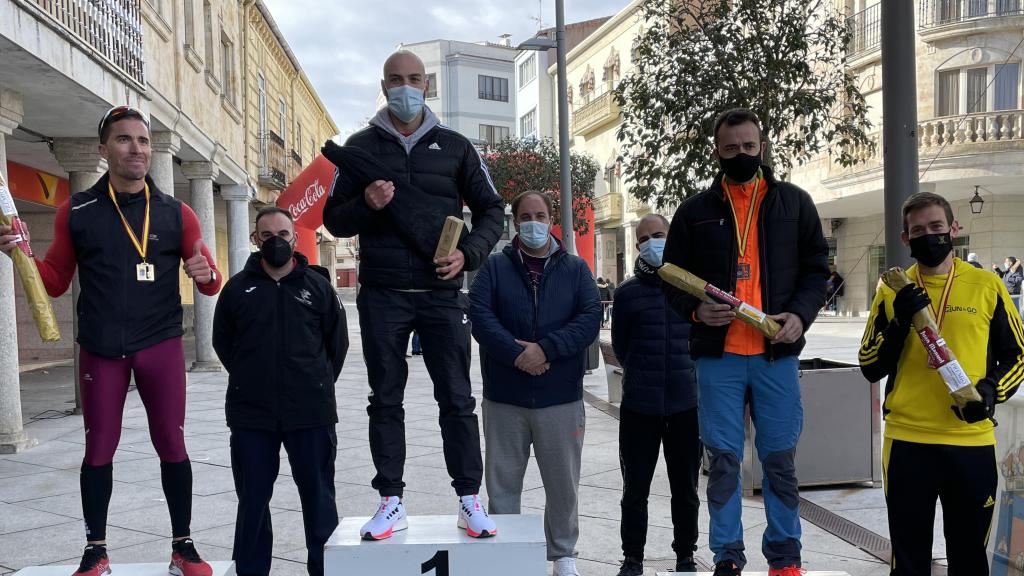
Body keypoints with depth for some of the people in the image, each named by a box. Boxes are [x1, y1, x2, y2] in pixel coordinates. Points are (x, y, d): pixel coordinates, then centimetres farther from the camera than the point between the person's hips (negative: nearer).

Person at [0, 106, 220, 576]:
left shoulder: (176, 214, 3)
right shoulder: (76, 212, 3)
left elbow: (212, 284, 4)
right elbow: (56, 282, 8)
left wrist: (205, 274, -19)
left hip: (161, 345, 0)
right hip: (101, 349, 0)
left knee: (171, 445, 5)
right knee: (99, 449, 7)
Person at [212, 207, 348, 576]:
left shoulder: (317, 285, 3)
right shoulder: (238, 288, 4)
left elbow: (338, 341, 10)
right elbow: (222, 342, 13)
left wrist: (320, 383, 8)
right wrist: (249, 379, 10)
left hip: (311, 411, -1)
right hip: (251, 413, 1)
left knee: (318, 494, 8)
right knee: (252, 498, 11)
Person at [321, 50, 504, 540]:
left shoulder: (454, 146, 9)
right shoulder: (361, 146, 8)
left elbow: (491, 211, 11)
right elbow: (334, 219, 8)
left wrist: (468, 253, -7)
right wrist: (366, 204, -14)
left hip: (442, 293, 0)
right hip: (381, 296, 0)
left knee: (457, 399, 2)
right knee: (386, 401, 6)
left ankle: (469, 499, 13)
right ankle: (391, 502, 15)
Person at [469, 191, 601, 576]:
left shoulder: (576, 268, 7)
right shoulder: (494, 267, 5)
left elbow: (590, 318, -6)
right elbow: (480, 316, -9)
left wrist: (545, 349, -17)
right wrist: (517, 354, -21)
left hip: (561, 399, 1)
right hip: (504, 399, 0)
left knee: (562, 484, 10)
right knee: (503, 484, 9)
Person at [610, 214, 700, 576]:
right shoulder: (627, 292, 3)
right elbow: (620, 346, 11)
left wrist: (684, 375, 11)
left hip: (687, 403, 0)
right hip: (639, 406, 0)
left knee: (685, 489, 12)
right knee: (635, 488, 6)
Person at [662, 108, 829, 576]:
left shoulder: (794, 203, 8)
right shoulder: (695, 211, 6)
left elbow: (816, 268, 10)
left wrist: (801, 314, -7)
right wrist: (695, 309, -11)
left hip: (777, 353, 1)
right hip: (717, 354, 0)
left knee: (779, 458, 9)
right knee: (724, 459, 5)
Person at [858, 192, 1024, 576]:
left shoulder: (986, 286, 3)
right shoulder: (893, 291, 3)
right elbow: (870, 368, 1)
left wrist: (991, 390, -9)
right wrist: (900, 323, -13)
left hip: (972, 442, 0)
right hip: (907, 442, 0)